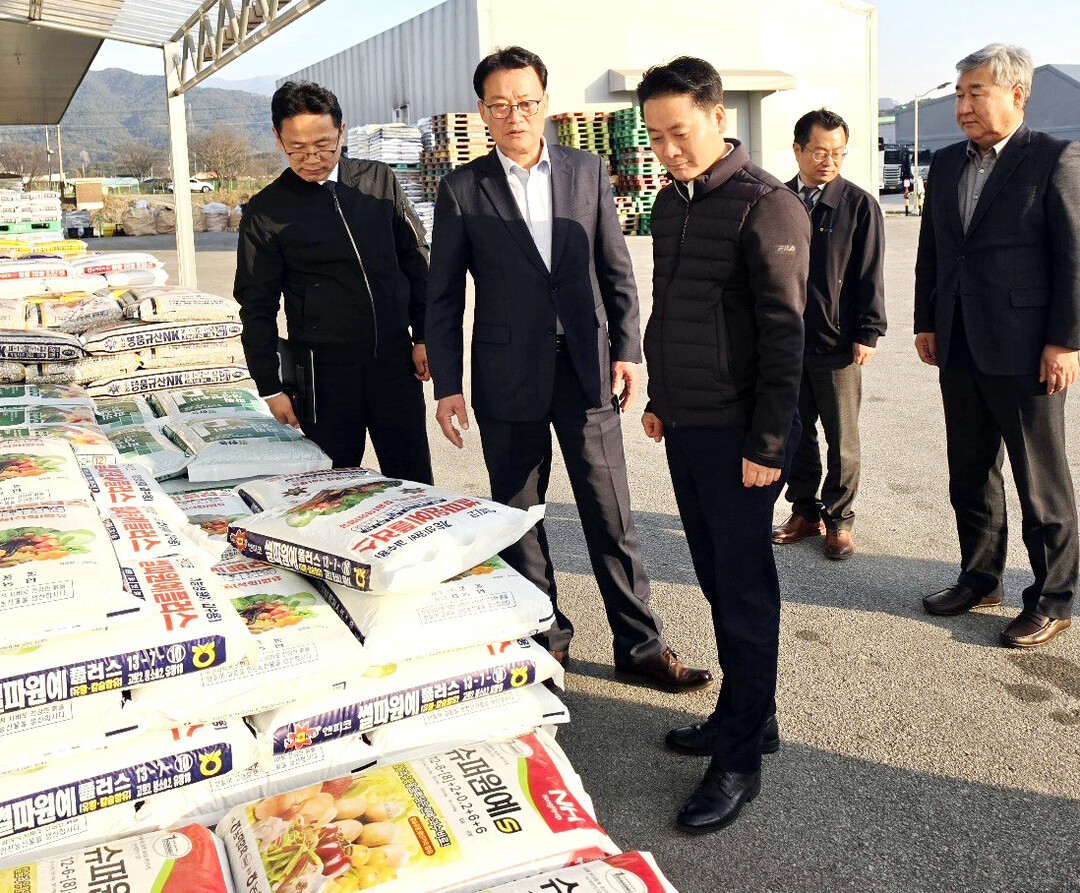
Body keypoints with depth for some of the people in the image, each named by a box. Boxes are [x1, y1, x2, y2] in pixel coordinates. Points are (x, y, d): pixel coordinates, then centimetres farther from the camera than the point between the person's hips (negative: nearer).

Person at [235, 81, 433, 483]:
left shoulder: (380, 181, 5)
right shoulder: (265, 212, -2)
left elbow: (416, 259, 10)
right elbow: (257, 306, 2)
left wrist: (424, 336, 6)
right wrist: (271, 387, 0)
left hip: (395, 358, 2)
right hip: (323, 370, -2)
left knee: (415, 484, 7)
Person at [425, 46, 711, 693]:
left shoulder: (588, 171, 6)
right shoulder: (463, 189, 1)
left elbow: (617, 269, 9)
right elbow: (444, 297, 1)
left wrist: (627, 349, 1)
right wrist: (447, 386, -3)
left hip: (586, 366, 1)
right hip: (508, 375, 0)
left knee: (610, 512, 4)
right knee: (517, 513, 10)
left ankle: (641, 645, 15)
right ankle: (543, 635, 27)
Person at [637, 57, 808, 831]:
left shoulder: (766, 205, -13)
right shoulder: (670, 202, 11)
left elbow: (784, 332, -16)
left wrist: (767, 444, -18)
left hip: (736, 437, -8)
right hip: (685, 427, 8)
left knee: (744, 591, 1)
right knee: (718, 579, 15)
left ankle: (740, 758, 12)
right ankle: (746, 716, 30)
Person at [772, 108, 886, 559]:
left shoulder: (859, 205, -3)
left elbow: (870, 275, -3)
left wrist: (867, 334, -8)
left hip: (838, 343, -3)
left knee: (842, 440, 6)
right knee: (795, 433, 12)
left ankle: (839, 518, 20)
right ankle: (805, 510, 26)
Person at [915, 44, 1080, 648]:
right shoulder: (946, 164, 11)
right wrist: (927, 322, 11)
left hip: (1025, 350, -6)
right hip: (960, 348, 6)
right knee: (970, 475, 15)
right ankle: (981, 580, 30)